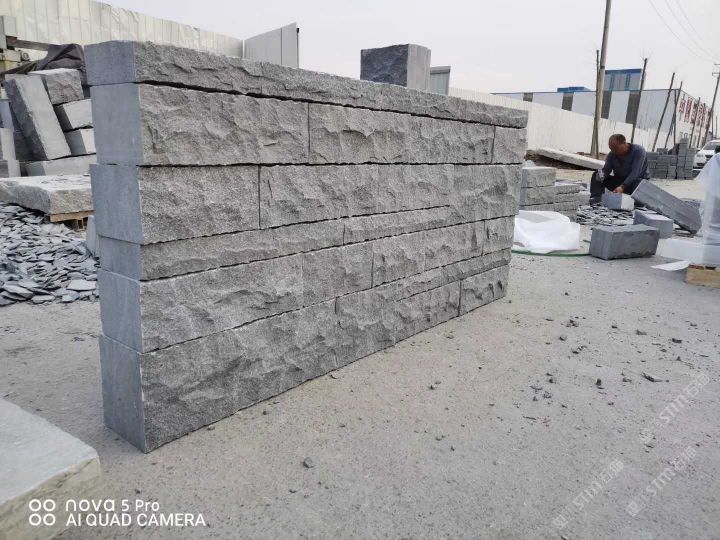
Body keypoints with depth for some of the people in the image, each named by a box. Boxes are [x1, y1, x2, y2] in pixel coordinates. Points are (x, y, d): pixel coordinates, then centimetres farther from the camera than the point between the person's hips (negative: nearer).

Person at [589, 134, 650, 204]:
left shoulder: (638, 151, -17)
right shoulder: (612, 154, -1)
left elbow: (635, 173, -28)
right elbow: (606, 169, -9)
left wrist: (622, 187, -42)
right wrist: (601, 174, -36)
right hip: (619, 181, 4)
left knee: (638, 183, -40)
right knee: (596, 175, -13)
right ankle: (596, 197, -32)